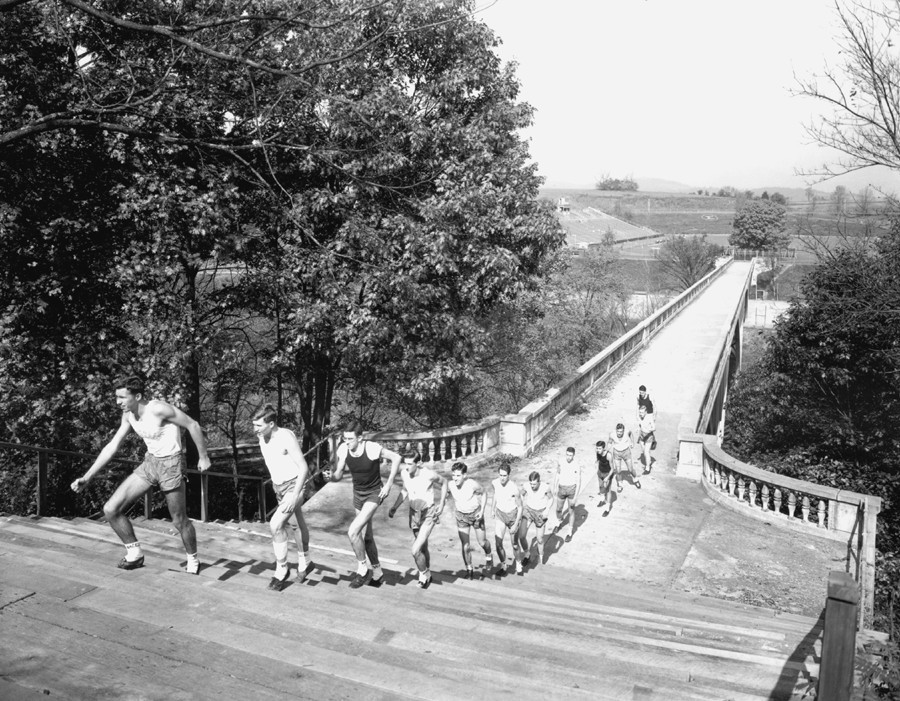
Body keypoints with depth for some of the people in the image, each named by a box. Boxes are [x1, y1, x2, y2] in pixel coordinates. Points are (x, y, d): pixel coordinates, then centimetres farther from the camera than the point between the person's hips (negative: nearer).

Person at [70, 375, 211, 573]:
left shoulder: (158, 409, -22)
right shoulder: (128, 415, 0)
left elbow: (192, 425, -16)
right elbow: (112, 447, 5)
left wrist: (203, 457, -9)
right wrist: (87, 477, 2)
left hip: (170, 463, -7)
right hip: (149, 462, 7)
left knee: (179, 521, 4)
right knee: (111, 509, -2)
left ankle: (193, 560, 31)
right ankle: (135, 554, 15)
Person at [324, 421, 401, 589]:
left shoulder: (372, 448, -26)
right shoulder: (343, 450, -13)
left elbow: (396, 457, -14)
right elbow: (338, 475, -2)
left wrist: (389, 485, -14)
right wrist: (330, 476, -26)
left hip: (374, 494, -6)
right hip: (358, 494, 6)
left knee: (353, 532, -20)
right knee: (366, 537, 15)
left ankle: (363, 570, 1)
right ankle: (377, 574, 33)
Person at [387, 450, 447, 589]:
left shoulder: (429, 474, -25)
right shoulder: (404, 474, -13)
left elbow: (444, 482, -3)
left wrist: (442, 504, -7)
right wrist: (395, 507, -2)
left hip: (429, 514, -5)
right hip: (414, 513, 5)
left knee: (416, 550, -14)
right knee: (423, 548, 20)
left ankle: (423, 575, 13)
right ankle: (427, 575, 43)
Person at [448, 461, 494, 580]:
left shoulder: (473, 485, -27)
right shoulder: (451, 485, -17)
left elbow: (483, 494, -7)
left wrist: (482, 510, -14)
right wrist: (456, 511, 9)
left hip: (475, 514, -2)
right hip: (461, 516, 2)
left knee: (482, 542, 9)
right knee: (465, 546, -2)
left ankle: (489, 557, 41)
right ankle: (469, 569, 17)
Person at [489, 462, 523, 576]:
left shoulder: (514, 489, -28)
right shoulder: (494, 482, -16)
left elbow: (520, 507, -16)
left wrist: (516, 525, -16)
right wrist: (493, 509, 18)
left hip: (513, 515, -3)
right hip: (500, 514, 3)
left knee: (514, 544, 12)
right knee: (498, 543, -9)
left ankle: (518, 562, 41)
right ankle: (502, 566, 13)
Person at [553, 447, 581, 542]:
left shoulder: (577, 466, -19)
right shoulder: (561, 461, -9)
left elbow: (578, 482, -15)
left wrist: (575, 497, -18)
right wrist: (556, 487, 14)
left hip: (572, 489, -3)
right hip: (562, 489, 3)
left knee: (571, 511, 5)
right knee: (558, 510, 15)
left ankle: (570, 532, 21)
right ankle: (559, 523, 46)